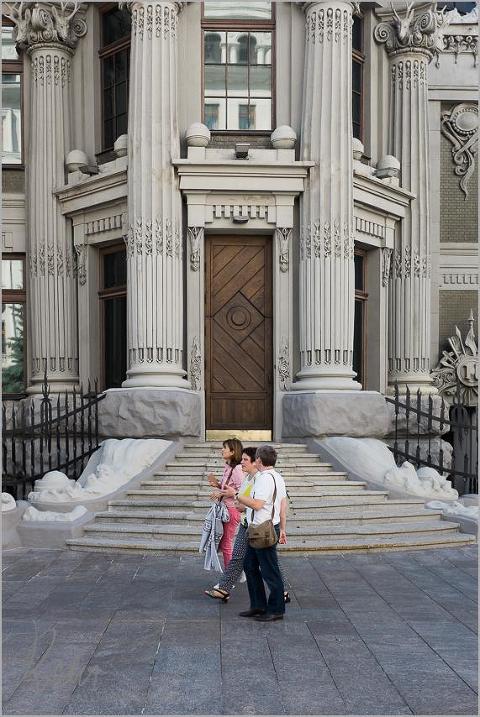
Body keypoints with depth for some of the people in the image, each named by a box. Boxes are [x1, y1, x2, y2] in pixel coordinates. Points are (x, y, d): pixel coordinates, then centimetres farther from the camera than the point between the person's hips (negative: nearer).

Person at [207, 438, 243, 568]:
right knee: (223, 543, 15)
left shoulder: (237, 469, -19)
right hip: (225, 509, 9)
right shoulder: (228, 467, 10)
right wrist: (217, 484, 2)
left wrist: (221, 493, -21)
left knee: (226, 544, -1)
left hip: (232, 510, -9)